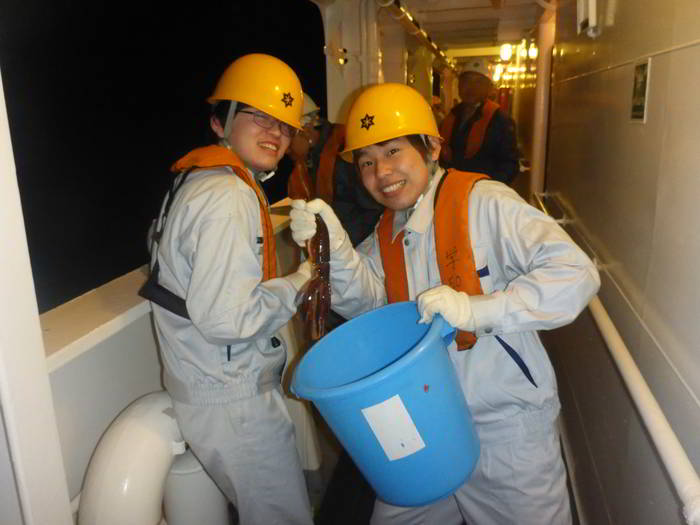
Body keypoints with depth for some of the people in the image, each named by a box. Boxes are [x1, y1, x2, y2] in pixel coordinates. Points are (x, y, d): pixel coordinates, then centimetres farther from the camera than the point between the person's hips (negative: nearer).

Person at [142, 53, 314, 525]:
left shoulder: (199, 180, 10)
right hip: (233, 399, -10)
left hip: (223, 384, 10)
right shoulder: (229, 197, -23)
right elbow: (226, 319, -28)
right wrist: (298, 285, -15)